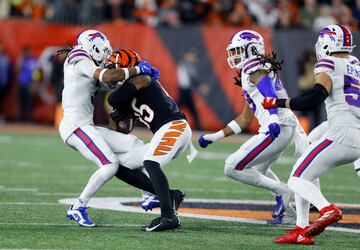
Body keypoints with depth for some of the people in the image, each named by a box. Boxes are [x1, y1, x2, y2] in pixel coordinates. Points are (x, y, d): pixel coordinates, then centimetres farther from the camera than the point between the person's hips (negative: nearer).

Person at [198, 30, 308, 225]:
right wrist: (214, 137, 31)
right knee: (258, 170, 32)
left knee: (232, 168, -8)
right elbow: (244, 119, 30)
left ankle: (280, 191, -4)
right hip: (287, 128, 11)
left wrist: (274, 119, -42)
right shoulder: (249, 74, 26)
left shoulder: (254, 69, -4)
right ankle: (287, 213, 27)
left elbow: (269, 92, -25)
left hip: (277, 129, -11)